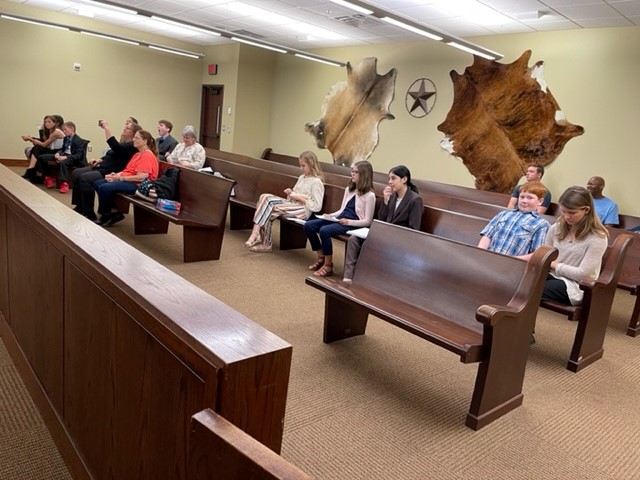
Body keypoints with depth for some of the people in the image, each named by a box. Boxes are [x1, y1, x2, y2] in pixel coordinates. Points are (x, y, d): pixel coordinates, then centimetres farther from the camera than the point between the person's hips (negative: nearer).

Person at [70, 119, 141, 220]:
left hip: (111, 173, -10)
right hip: (102, 167, 10)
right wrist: (100, 160, 13)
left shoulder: (132, 146, -11)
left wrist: (107, 128, -26)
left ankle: (89, 214, -18)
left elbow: (115, 148, -28)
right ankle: (79, 207, 5)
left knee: (85, 178, -27)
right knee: (76, 173, 0)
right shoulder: (123, 142, 19)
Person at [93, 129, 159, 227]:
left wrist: (120, 178, -17)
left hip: (138, 185, -11)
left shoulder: (147, 155, -13)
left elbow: (141, 177, -22)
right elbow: (128, 170, 18)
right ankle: (113, 212, 0)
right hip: (127, 180, 11)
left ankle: (106, 215, 0)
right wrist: (116, 174, -3)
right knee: (97, 183, 1)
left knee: (104, 187, -24)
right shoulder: (138, 154, 20)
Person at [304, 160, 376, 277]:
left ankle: (328, 265, -15)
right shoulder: (349, 189, 16)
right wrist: (331, 215, 0)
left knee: (324, 230, -32)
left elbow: (367, 221, -10)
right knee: (308, 225, -9)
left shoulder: (369, 195, -8)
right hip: (340, 219, 8)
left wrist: (349, 222, -22)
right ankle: (321, 257, 6)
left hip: (353, 224, -8)